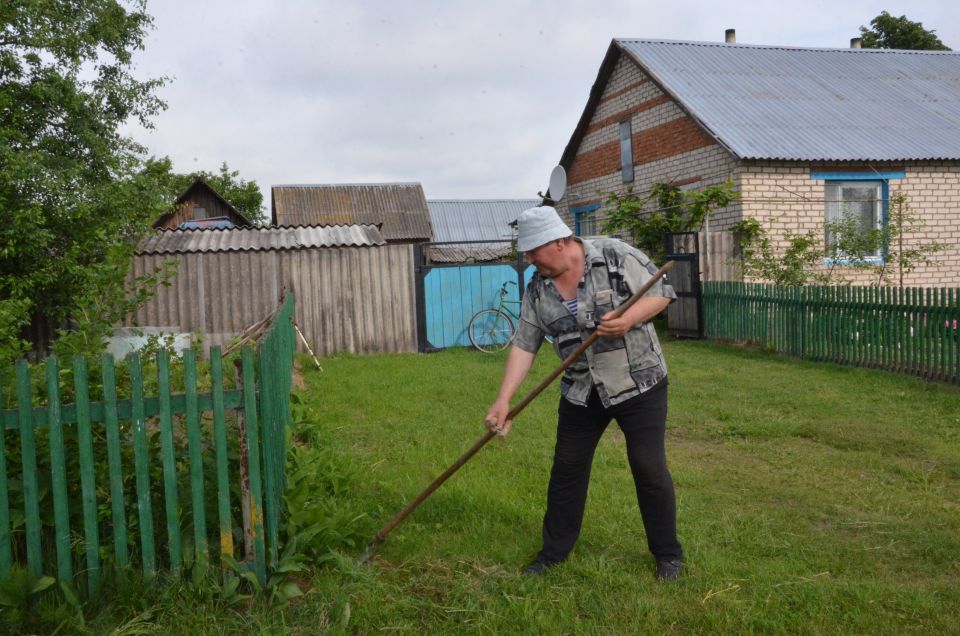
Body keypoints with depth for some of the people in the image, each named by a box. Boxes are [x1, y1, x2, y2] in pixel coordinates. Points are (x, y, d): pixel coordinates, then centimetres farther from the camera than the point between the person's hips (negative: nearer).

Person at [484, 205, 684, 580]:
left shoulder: (616, 257, -13)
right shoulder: (538, 289, -1)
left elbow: (662, 292, -9)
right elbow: (524, 345, -3)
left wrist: (628, 319, -28)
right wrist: (503, 400, -10)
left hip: (638, 383, -4)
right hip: (581, 393, 4)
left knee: (649, 468, 0)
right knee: (567, 469, 10)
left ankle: (668, 554, 20)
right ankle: (554, 551, 27)